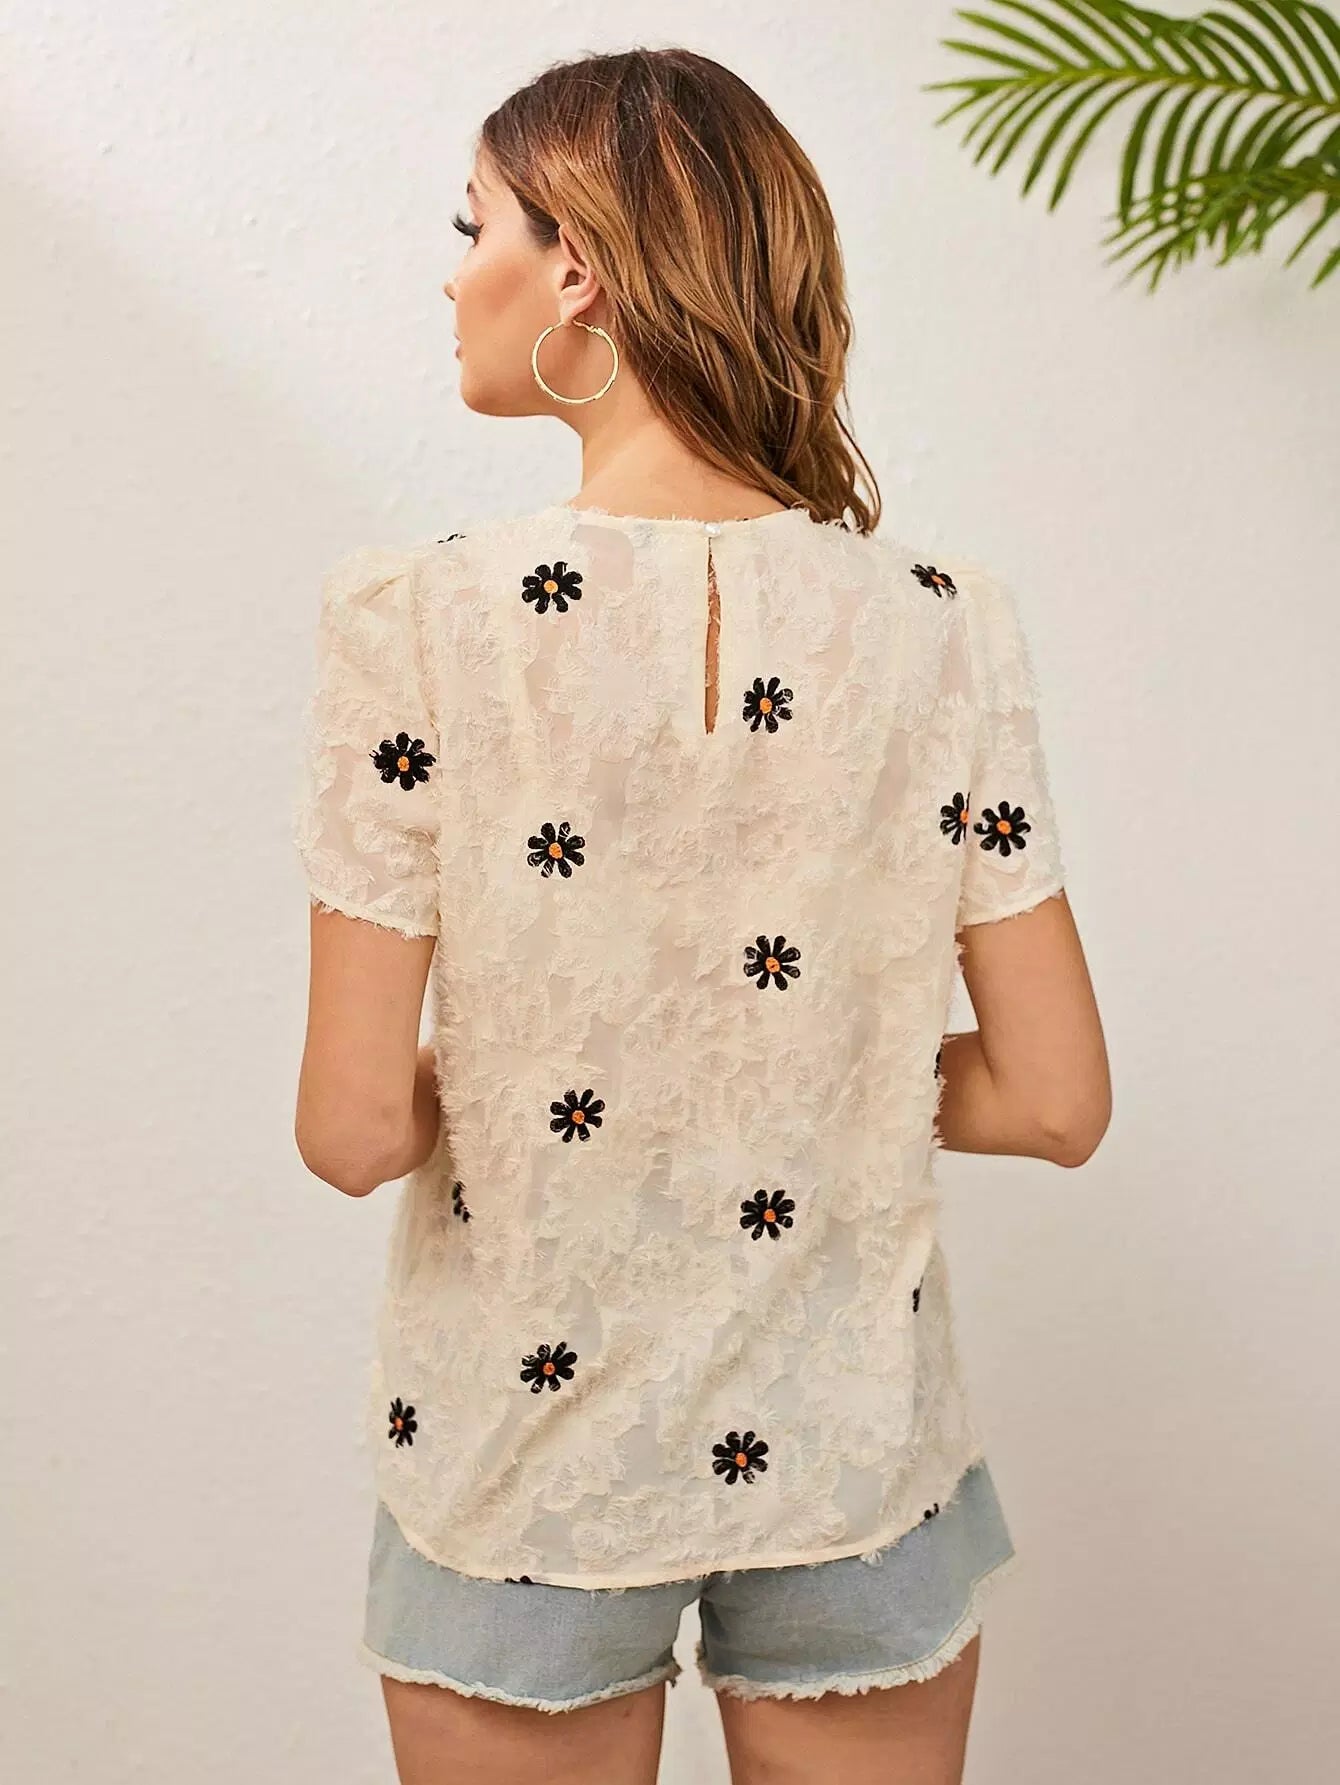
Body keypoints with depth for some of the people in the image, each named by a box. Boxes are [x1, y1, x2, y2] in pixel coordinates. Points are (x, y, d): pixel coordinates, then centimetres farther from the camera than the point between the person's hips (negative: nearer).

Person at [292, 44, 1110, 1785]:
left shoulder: (417, 615, -17)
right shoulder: (948, 622, -10)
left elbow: (355, 1130, -16)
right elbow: (1056, 1101, -7)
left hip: (521, 1478, -1)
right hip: (854, 1458, 2)